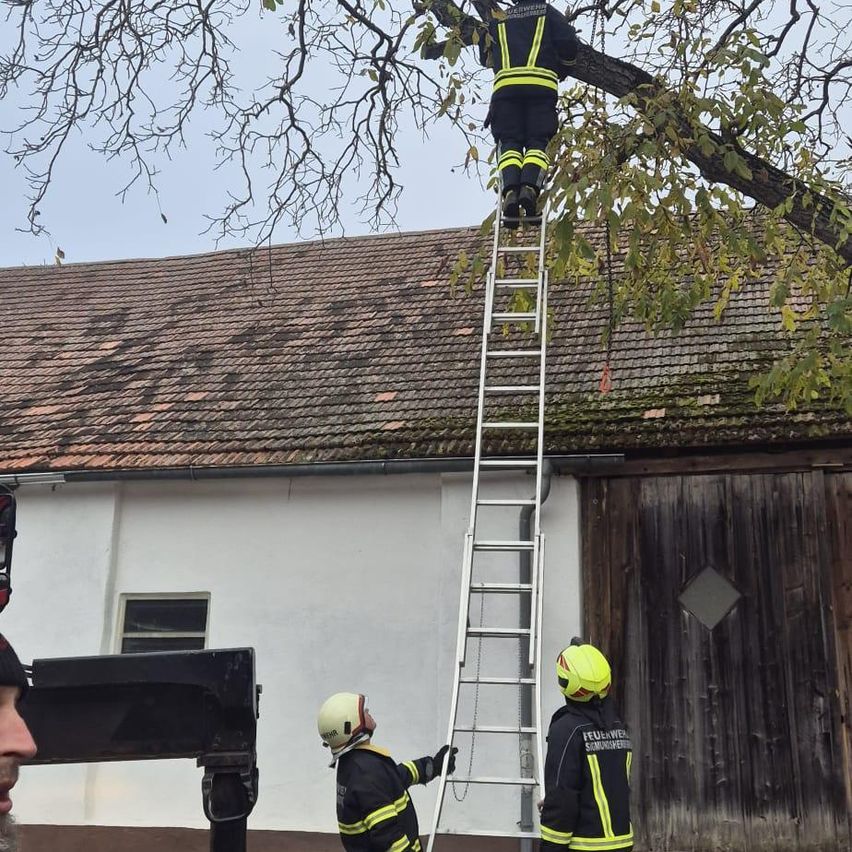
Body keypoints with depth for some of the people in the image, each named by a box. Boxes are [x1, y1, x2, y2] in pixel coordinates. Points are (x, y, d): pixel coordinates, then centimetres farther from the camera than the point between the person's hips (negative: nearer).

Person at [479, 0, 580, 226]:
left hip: (505, 85, 1)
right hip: (542, 84, -1)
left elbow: (485, 57, 28)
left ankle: (510, 192, -27)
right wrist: (561, 71, 25)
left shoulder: (498, 19, 25)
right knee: (537, 142, -2)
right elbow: (569, 46, 8)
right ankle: (530, 188, -29)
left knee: (509, 144, -2)